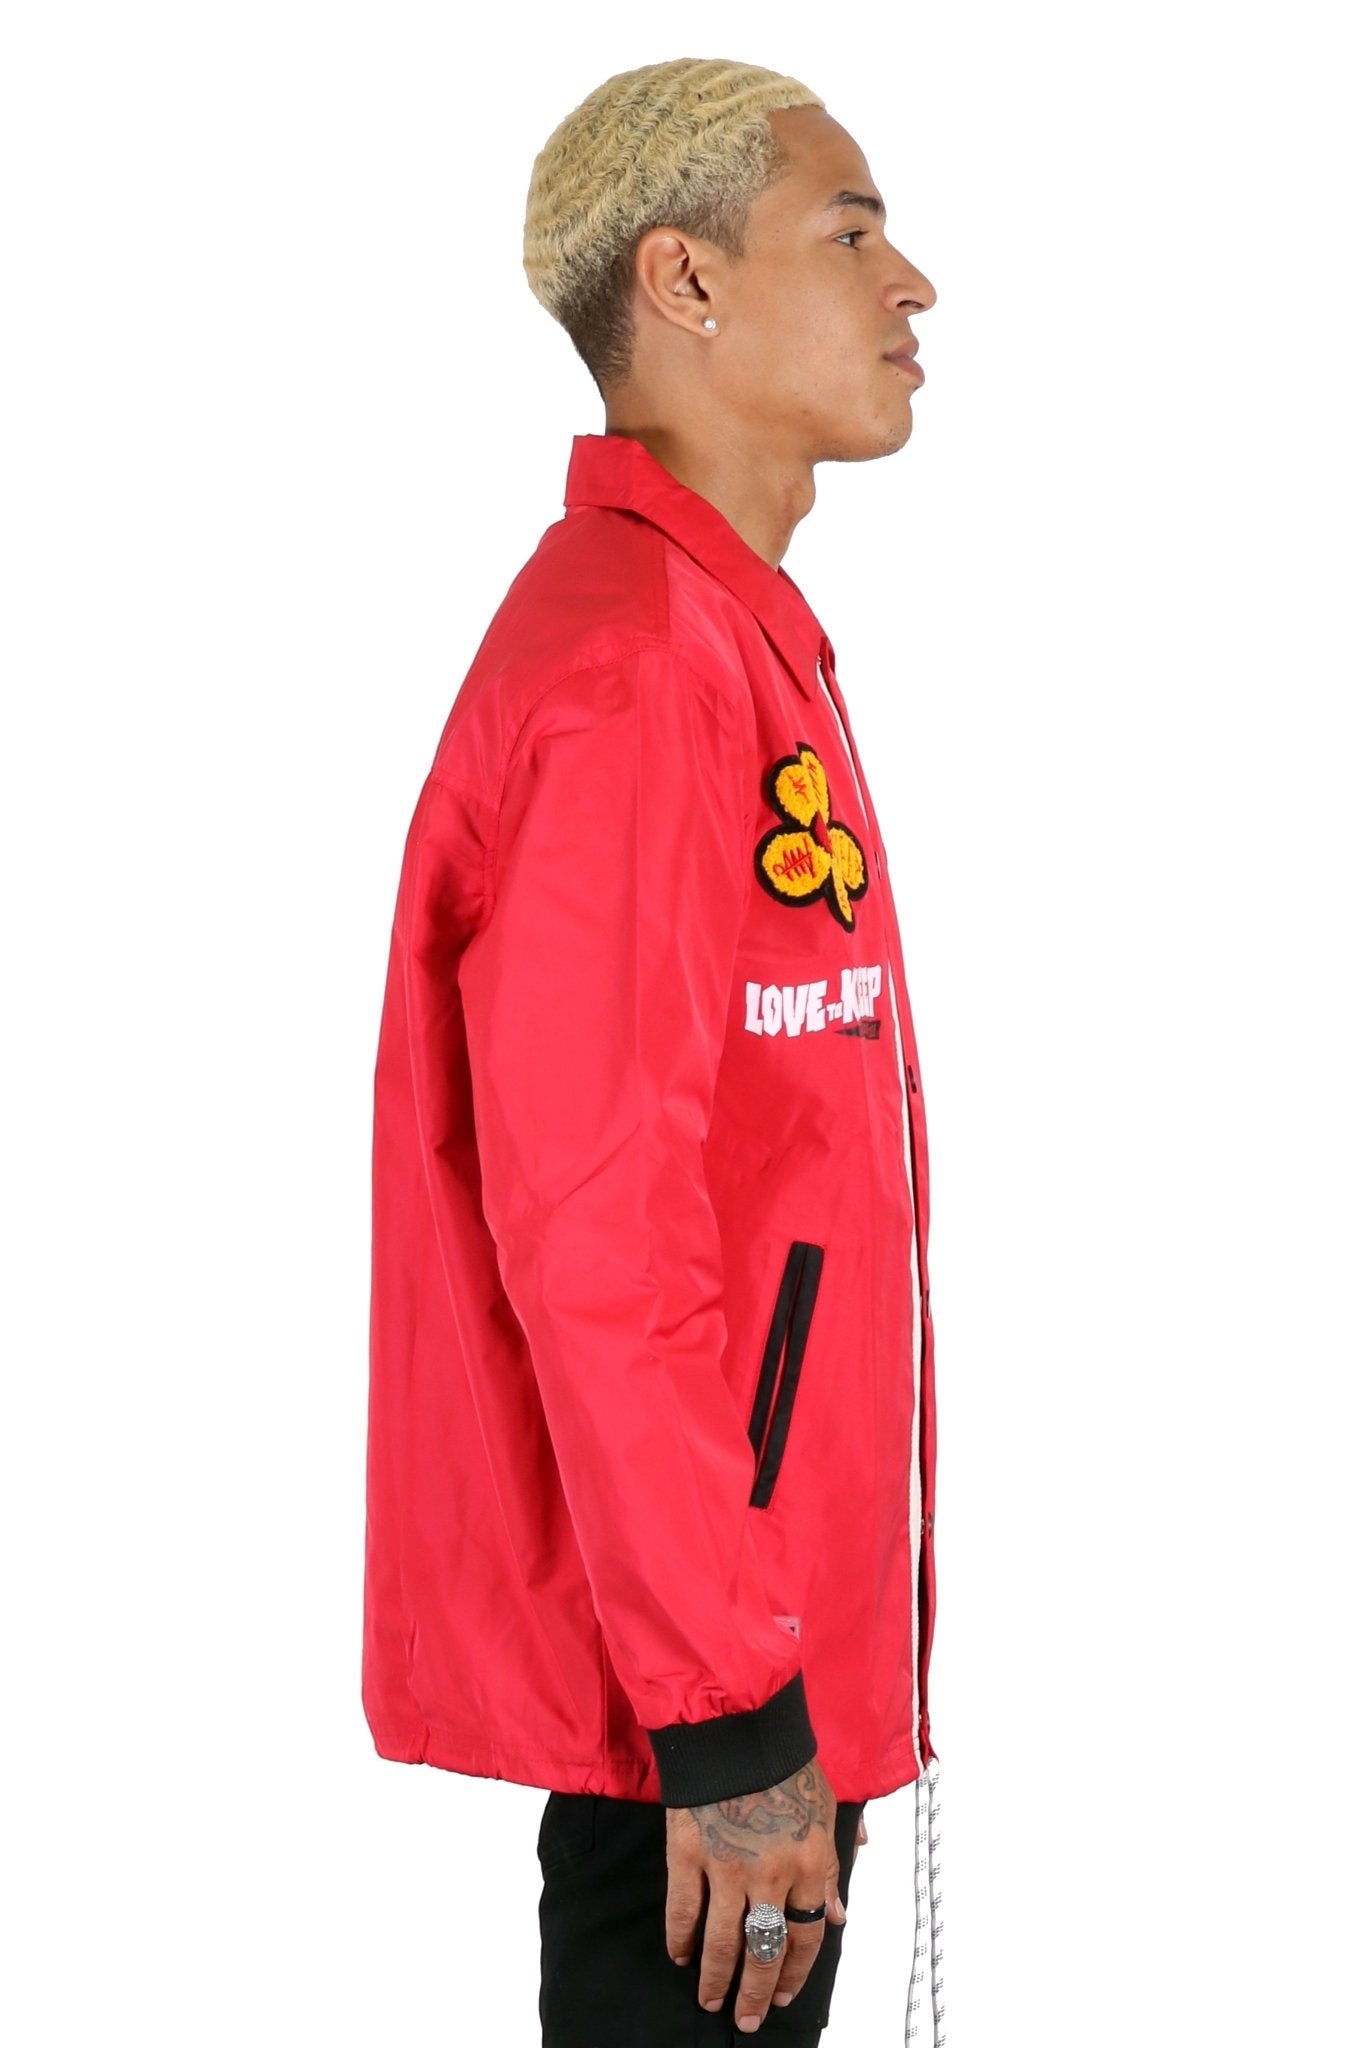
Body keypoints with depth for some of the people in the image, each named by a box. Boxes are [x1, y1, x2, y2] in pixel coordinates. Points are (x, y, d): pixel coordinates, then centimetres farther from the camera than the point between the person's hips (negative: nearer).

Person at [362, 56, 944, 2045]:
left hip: (773, 1621, 10)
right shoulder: (627, 671, -19)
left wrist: (799, 1663, 18)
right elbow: (589, 1230, -23)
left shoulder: (732, 642, 14)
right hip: (693, 1663, -10)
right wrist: (731, 1721, -21)